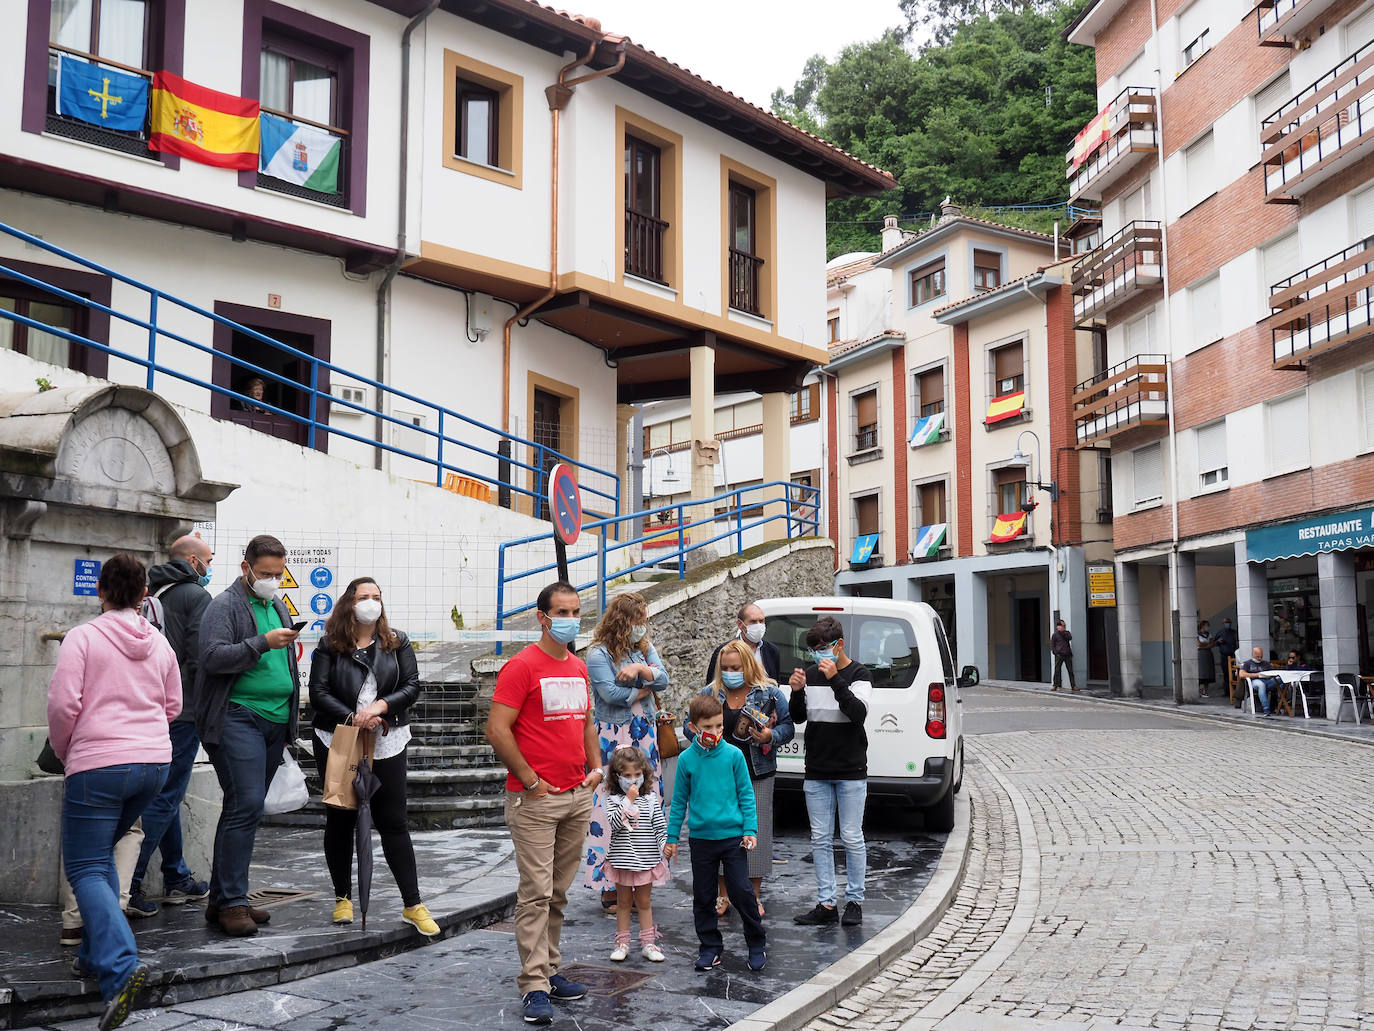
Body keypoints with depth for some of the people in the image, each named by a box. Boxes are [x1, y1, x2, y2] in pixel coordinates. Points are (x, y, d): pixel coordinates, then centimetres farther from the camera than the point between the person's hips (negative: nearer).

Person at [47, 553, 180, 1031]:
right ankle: (97, 953, 22)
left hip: (98, 764, -6)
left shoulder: (82, 637, -6)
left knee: (85, 867, -1)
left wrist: (63, 750, 7)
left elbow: (63, 704, -11)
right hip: (155, 761, 6)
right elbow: (172, 706, 16)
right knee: (101, 854, 23)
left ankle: (120, 966, -19)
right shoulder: (158, 642, 10)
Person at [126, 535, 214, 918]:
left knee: (165, 795, 16)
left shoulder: (152, 593, 12)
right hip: (182, 711, -8)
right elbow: (201, 658, -18)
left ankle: (177, 879, 24)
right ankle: (126, 884, -7)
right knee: (165, 798, -4)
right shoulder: (196, 596, -10)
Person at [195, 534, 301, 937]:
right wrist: (262, 643, -23)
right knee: (246, 805, -15)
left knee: (245, 808, 10)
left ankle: (222, 900, 16)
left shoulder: (278, 607, 21)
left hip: (275, 720, 8)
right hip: (238, 718, -8)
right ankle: (232, 902, -11)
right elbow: (213, 657, -17)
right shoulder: (224, 607, -4)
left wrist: (291, 721, 26)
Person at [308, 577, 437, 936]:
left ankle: (413, 905, 4)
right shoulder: (330, 645, 0)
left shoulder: (397, 643, 6)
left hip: (387, 744, 1)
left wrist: (381, 706, -16)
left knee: (393, 823, 1)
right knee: (340, 821, 10)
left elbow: (412, 685, 1)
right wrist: (353, 717, -18)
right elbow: (318, 692, -6)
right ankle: (343, 898, 24)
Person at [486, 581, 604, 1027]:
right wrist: (530, 780, -13)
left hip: (578, 797, 7)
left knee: (559, 893, 13)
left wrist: (595, 767, 13)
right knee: (536, 893, -5)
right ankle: (534, 986, -1)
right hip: (535, 800, -7)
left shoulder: (579, 668, 14)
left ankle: (550, 971, 22)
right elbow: (497, 730, -14)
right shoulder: (522, 666, -10)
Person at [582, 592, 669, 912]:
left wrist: (641, 669, -16)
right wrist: (644, 689, -2)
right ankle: (610, 890, 0)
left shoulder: (645, 648, 14)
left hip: (645, 736, 7)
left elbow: (663, 679, 2)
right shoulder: (599, 654, -6)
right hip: (614, 738, -6)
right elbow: (612, 694, -16)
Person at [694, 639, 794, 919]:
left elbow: (788, 727, 4)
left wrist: (771, 736, -16)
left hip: (757, 775, -1)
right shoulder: (709, 694, 6)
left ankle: (754, 896, 18)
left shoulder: (769, 693, 0)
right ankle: (723, 895, 19)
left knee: (756, 831, 3)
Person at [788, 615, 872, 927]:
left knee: (852, 838, 1)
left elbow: (859, 712, -18)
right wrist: (797, 692, -10)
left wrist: (835, 679, -25)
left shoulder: (859, 674, -4)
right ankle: (826, 904, 11)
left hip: (851, 772, -4)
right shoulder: (811, 673, 8)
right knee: (820, 839, 5)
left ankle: (854, 901, 12)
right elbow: (798, 718, 9)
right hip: (816, 772, 4)